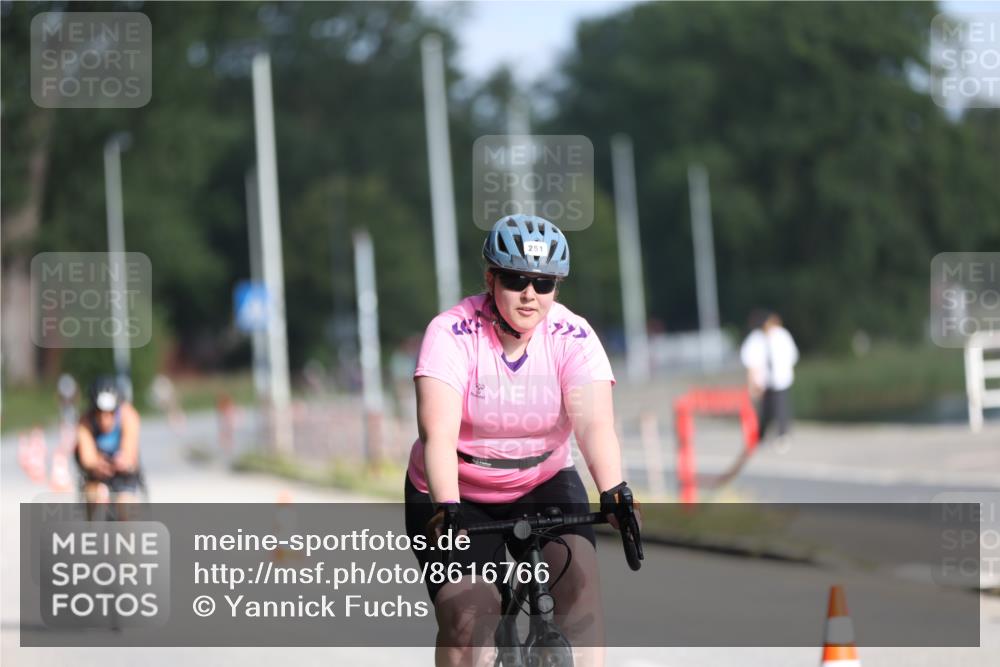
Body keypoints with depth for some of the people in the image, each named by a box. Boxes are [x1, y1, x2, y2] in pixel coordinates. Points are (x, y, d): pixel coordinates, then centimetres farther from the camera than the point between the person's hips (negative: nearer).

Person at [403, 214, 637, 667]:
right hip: (455, 497, -2)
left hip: (544, 485, 2)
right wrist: (446, 508, -46)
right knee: (466, 618, -17)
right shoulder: (452, 333, -19)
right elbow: (438, 431, -31)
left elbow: (594, 424, -27)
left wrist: (613, 494, -45)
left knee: (579, 576, -25)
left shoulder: (573, 337, -13)